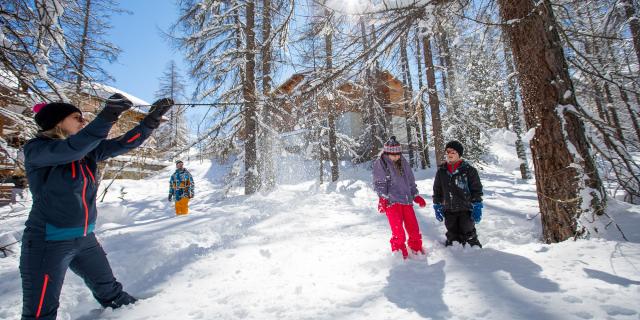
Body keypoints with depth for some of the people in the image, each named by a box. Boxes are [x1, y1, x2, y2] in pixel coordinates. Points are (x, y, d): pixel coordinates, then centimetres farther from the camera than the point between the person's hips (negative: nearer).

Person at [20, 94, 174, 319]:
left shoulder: (88, 150, 4)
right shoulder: (36, 150, -14)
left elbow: (123, 143, -1)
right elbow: (73, 148, -33)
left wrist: (152, 120, -9)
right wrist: (107, 116, -42)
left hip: (85, 239, 6)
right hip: (48, 242, -6)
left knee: (110, 292, 21)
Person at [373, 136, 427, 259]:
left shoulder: (403, 163, 14)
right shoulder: (380, 163, -3)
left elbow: (411, 181, 22)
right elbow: (379, 183, -6)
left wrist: (416, 196, 17)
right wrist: (382, 198, -15)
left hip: (407, 200, 5)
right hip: (391, 202, -5)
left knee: (414, 228, 9)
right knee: (398, 231, -6)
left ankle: (417, 249, 31)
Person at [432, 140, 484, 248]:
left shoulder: (468, 170, -6)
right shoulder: (441, 171, 4)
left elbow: (477, 189, -4)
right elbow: (437, 191, 11)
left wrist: (477, 207, -9)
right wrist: (437, 207, 9)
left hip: (466, 210, -3)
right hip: (448, 211, 3)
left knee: (468, 234, 6)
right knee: (452, 235, 15)